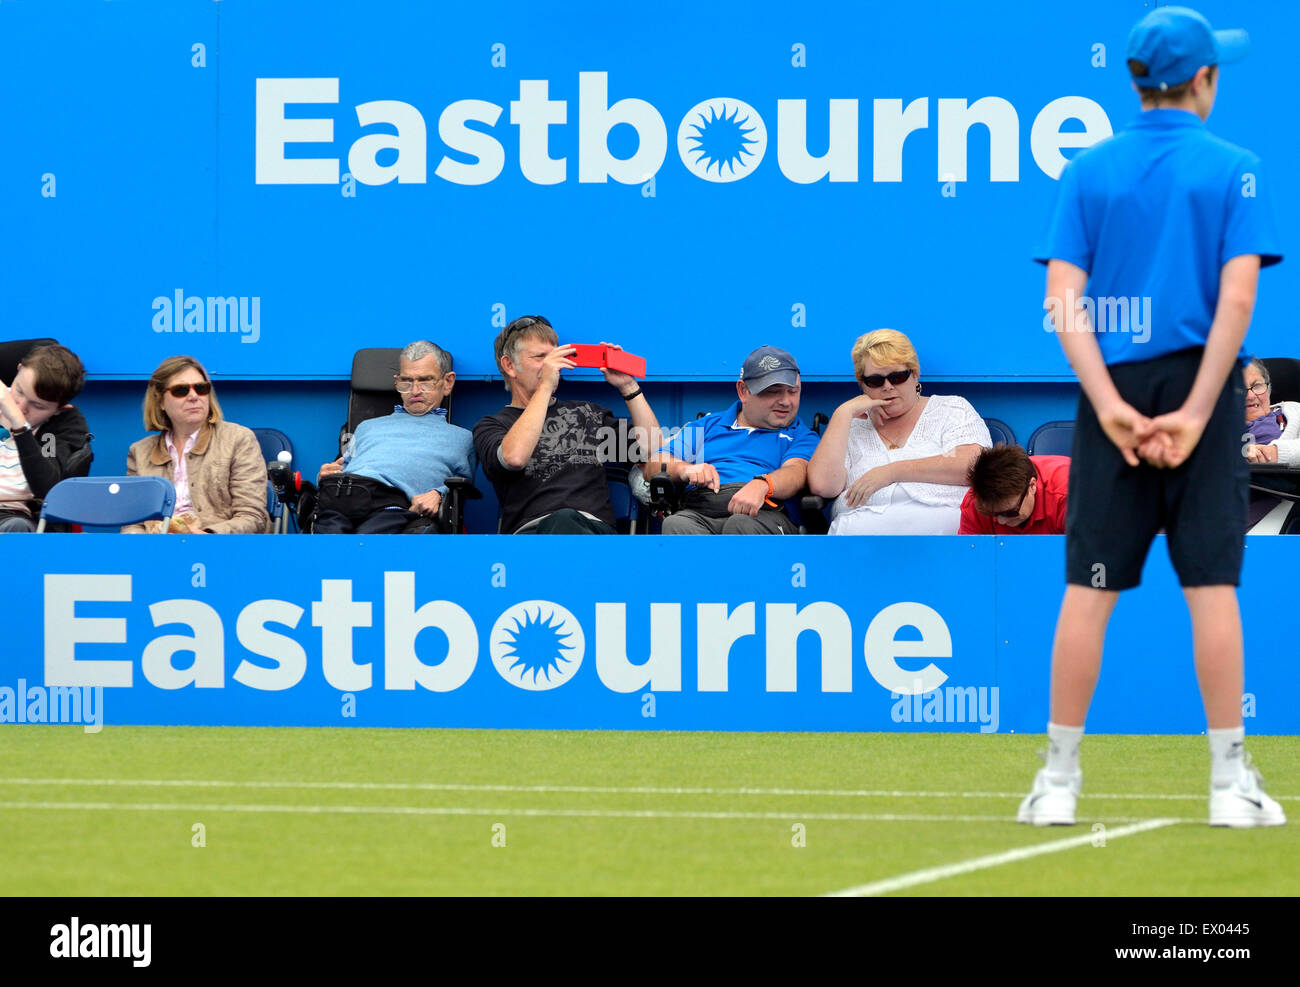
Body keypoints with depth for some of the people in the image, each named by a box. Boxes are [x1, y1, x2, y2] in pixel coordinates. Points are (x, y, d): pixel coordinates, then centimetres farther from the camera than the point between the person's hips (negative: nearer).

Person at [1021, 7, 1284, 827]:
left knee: (1088, 590, 3)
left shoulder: (1088, 171, 6)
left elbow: (1064, 300, -4)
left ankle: (1060, 780, 4)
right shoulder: (1235, 170, -1)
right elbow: (1237, 297, -11)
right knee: (1212, 587, 0)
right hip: (1198, 384, -2)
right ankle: (1231, 782, 0)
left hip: (1113, 393, 2)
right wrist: (1195, 413, -11)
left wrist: (1111, 406, -8)